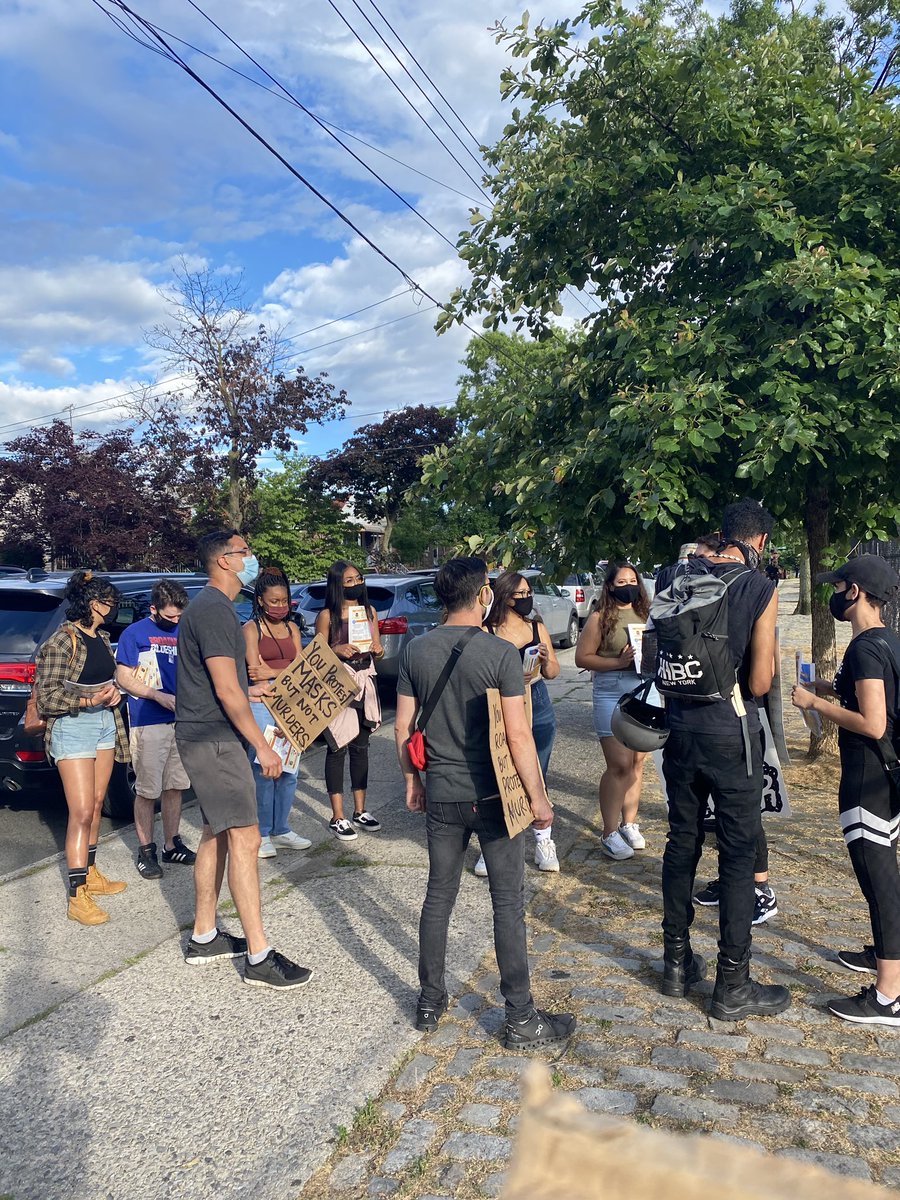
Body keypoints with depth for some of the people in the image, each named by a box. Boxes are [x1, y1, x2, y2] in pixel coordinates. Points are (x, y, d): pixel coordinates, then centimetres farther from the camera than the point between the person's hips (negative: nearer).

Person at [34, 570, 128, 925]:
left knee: (96, 804, 14)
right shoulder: (62, 640, -13)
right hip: (73, 727, -8)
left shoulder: (101, 638, 11)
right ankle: (78, 897, -3)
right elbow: (46, 695, -14)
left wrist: (113, 693, 2)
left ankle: (90, 873, 28)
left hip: (105, 723, 8)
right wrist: (89, 701, -21)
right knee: (82, 812, -8)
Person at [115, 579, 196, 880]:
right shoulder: (134, 634, -4)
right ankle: (146, 850, 14)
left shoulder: (181, 632, 11)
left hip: (180, 720, 5)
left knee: (174, 786, 12)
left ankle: (171, 845, 24)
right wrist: (160, 696, -17)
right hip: (148, 724, -5)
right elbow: (123, 678, -6)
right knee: (147, 791, 1)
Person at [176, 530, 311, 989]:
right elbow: (226, 690, -21)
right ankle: (259, 957, -4)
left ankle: (204, 937, 26)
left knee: (216, 834, 16)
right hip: (213, 739, -11)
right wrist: (262, 746, -17)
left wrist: (250, 690, 24)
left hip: (205, 738, 11)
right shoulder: (214, 609, -17)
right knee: (245, 839, -9)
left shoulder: (210, 606, 16)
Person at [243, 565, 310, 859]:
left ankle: (281, 830, 20)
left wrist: (272, 672, -10)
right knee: (264, 771, -7)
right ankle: (262, 835, 5)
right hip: (261, 705, -5)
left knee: (289, 771, 7)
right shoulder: (251, 628, -1)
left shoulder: (291, 628, 15)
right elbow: (256, 673, -8)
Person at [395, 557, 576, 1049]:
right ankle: (521, 1018, 16)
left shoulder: (416, 650, -1)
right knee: (508, 905, 6)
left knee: (439, 896, 17)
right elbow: (518, 736, -16)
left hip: (441, 795, 4)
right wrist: (538, 797, -6)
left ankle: (431, 1001, 29)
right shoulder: (501, 652, -15)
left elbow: (403, 727, 4)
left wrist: (412, 780, 17)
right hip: (493, 796, -4)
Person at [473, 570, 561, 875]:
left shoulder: (538, 627, 8)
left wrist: (546, 660, -9)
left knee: (536, 779, 10)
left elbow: (553, 672, 13)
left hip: (538, 707, 4)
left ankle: (543, 842, 22)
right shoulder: (487, 632, -7)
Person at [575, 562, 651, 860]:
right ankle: (609, 833, 8)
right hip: (612, 695, -5)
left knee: (638, 761, 11)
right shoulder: (600, 618, -3)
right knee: (619, 765, -5)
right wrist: (618, 662, -17)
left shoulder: (646, 615, 10)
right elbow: (582, 657, -6)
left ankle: (629, 824, 25)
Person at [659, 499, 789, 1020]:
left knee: (682, 843, 16)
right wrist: (769, 659, 6)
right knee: (738, 855, 6)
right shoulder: (761, 590, -11)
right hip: (731, 737, -5)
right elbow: (760, 683, -13)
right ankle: (733, 987, 16)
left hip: (682, 732, 5)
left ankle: (677, 963, 29)